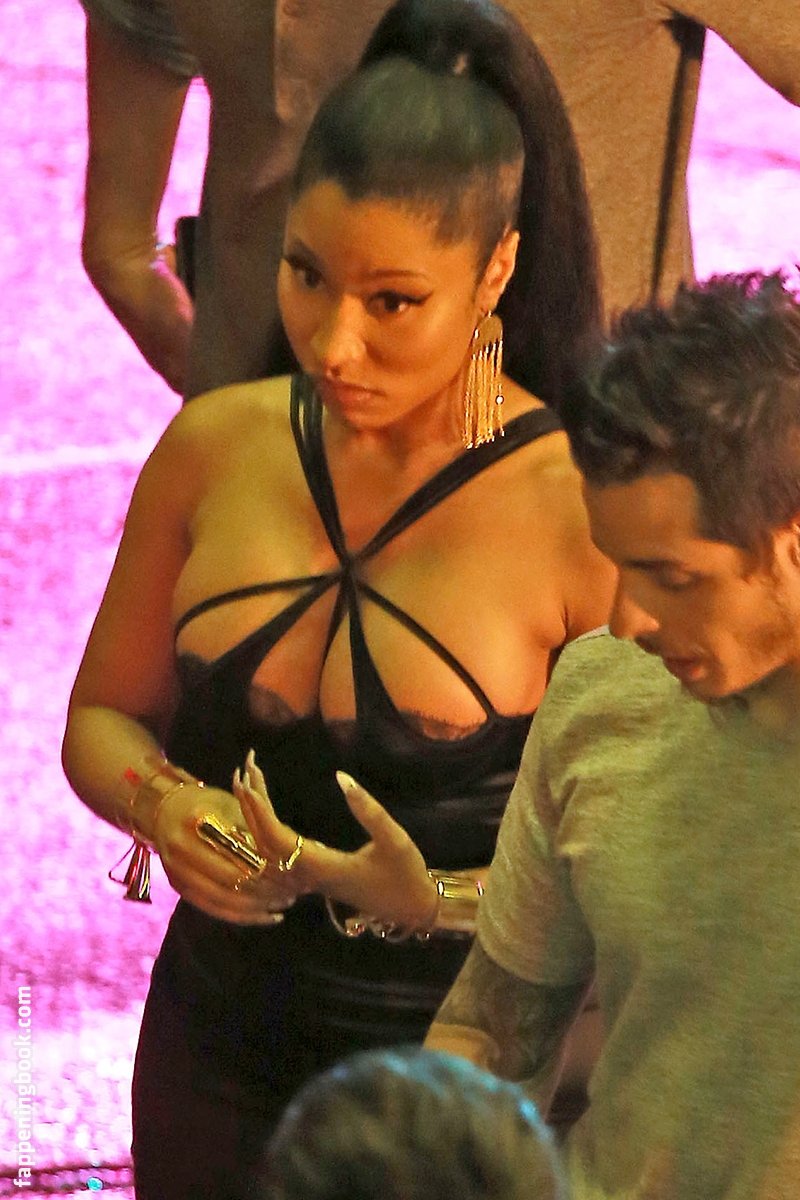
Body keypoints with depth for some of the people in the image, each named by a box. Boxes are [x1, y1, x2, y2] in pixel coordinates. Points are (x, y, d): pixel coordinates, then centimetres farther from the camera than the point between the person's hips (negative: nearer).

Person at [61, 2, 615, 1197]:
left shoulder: (579, 511, -18)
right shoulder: (213, 448, -4)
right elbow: (104, 713, 8)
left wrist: (437, 901, -29)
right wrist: (159, 805, -13)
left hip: (455, 1076, -4)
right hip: (219, 1049, 4)